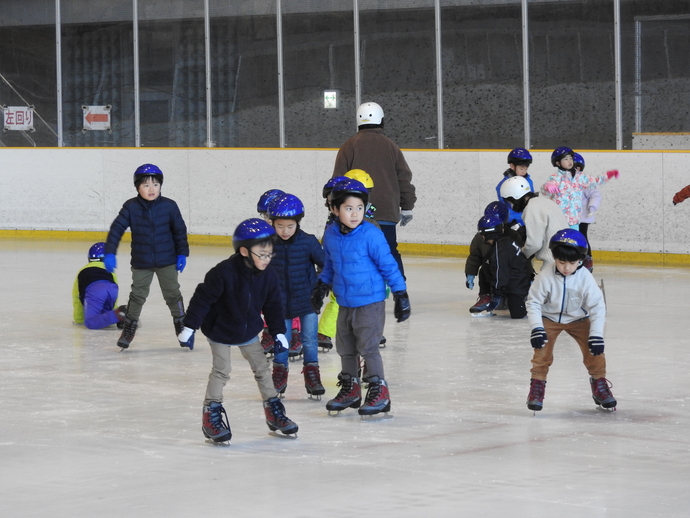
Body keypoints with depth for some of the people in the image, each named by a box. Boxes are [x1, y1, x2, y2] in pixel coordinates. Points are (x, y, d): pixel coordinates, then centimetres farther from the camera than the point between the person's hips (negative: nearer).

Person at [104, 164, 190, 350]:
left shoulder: (169, 206, -8)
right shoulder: (131, 207, -10)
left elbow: (180, 230, 1)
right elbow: (117, 228, -9)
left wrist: (182, 254, 0)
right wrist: (109, 253, -15)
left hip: (167, 260, 0)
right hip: (141, 262, 0)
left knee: (172, 294, 7)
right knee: (137, 295, 7)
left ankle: (181, 325, 21)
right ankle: (129, 327, 19)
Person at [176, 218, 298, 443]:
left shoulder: (269, 276, -11)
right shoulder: (224, 273, -29)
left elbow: (273, 306, 3)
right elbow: (202, 298, -22)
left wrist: (278, 333, 5)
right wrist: (189, 327, -20)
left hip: (249, 332, 5)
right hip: (219, 331, -5)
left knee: (262, 367, 8)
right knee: (221, 371, -8)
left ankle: (274, 411, 20)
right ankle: (211, 415, 1)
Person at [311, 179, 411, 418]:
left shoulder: (371, 235, -16)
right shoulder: (331, 235, 0)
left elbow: (388, 265, -10)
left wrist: (400, 294, -8)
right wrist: (322, 286, 17)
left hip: (370, 302, -6)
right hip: (344, 303, 6)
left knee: (368, 346, -7)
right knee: (345, 348, 14)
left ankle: (379, 392, 2)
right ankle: (350, 389, 29)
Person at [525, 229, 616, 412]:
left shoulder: (585, 278, -23)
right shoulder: (546, 277, -25)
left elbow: (597, 307, -16)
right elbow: (533, 302, -15)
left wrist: (596, 334, -22)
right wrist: (536, 328, -25)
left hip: (578, 319, 1)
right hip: (549, 318, -1)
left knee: (594, 350, -10)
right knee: (542, 351, -16)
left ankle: (600, 385, 10)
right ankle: (537, 387, -1)